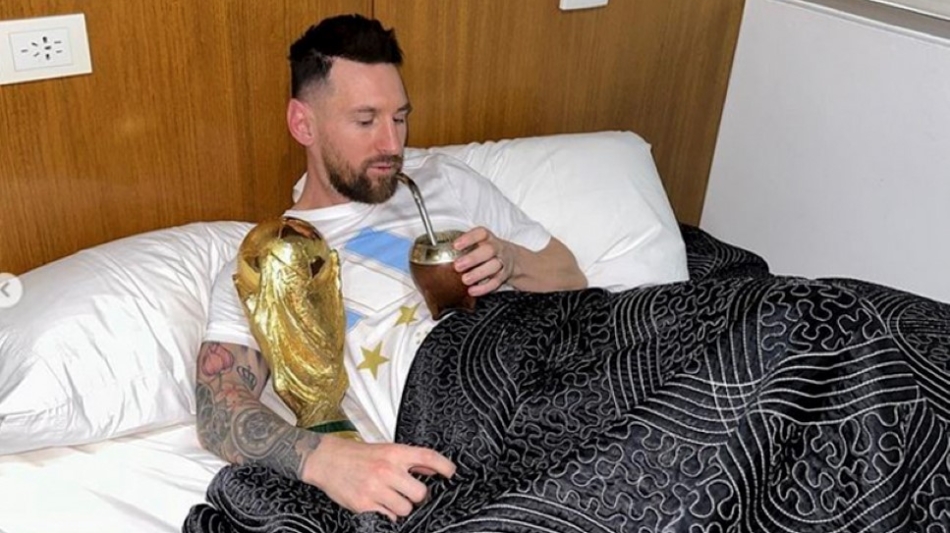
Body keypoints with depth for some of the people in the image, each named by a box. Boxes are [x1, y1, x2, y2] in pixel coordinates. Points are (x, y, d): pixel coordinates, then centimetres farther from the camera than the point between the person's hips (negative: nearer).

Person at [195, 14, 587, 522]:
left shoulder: (446, 181, 19)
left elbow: (572, 280, 21)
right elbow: (218, 410, -6)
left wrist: (511, 262, -4)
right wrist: (324, 457, -28)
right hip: (464, 459, -5)